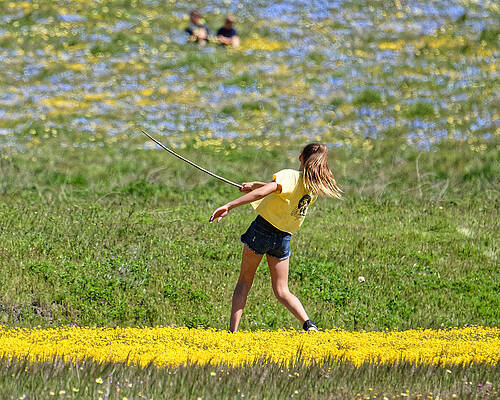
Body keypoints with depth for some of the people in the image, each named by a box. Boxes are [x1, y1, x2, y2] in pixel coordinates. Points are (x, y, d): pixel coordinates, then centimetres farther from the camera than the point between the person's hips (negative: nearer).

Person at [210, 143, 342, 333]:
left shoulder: (290, 176, -13)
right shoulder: (315, 187, 6)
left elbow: (263, 192, -29)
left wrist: (229, 206, -31)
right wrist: (255, 184, 32)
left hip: (262, 229, -4)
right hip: (283, 238, 4)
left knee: (244, 282, 10)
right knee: (282, 291, 12)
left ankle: (232, 331, 4)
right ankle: (308, 324, -12)